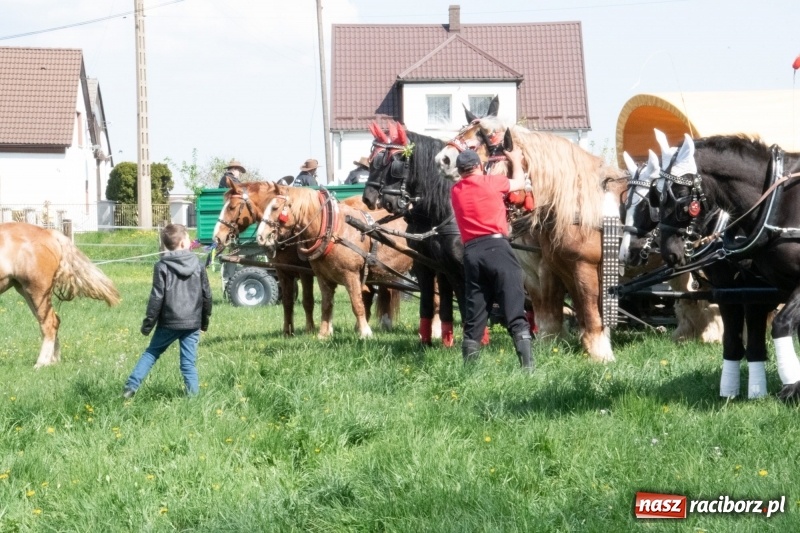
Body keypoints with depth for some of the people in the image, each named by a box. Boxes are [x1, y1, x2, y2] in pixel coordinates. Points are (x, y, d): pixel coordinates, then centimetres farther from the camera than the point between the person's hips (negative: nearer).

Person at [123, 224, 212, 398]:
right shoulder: (198, 266, 2)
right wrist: (205, 319, 21)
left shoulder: (162, 267, -7)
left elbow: (157, 297, -9)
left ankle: (131, 386, 7)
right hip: (193, 323, 1)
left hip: (169, 323, -1)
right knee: (189, 363, 6)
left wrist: (148, 322, 0)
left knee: (151, 353, 13)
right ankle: (193, 395, 1)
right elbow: (207, 295, 8)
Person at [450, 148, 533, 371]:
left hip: (472, 252, 4)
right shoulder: (491, 182, 4)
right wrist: (516, 161, 40)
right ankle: (527, 365, -16)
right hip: (496, 246, -4)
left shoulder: (456, 191, 14)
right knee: (515, 311, -8)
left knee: (474, 314, 10)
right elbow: (519, 183, 21)